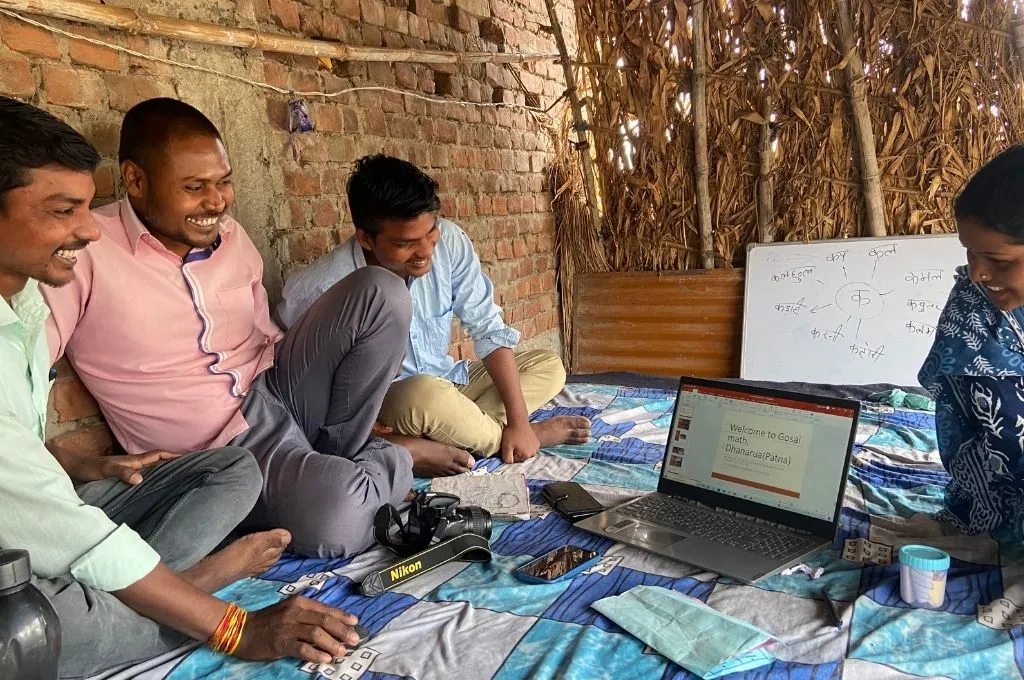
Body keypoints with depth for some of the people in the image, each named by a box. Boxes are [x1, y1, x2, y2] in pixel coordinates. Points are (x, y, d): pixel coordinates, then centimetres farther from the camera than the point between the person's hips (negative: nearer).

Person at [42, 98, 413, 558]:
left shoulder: (231, 236, 6)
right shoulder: (85, 251, -13)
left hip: (278, 391, 6)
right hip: (224, 453, -6)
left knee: (381, 293, -11)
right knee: (334, 520, -35)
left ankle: (340, 456, -1)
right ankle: (385, 465, 1)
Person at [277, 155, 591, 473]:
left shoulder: (449, 241, -14)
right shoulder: (324, 288, -24)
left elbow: (489, 330, -8)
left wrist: (518, 420, -15)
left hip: (447, 384, 6)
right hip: (377, 405, -6)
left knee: (549, 368, -1)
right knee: (424, 395, -37)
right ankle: (501, 439, -6)